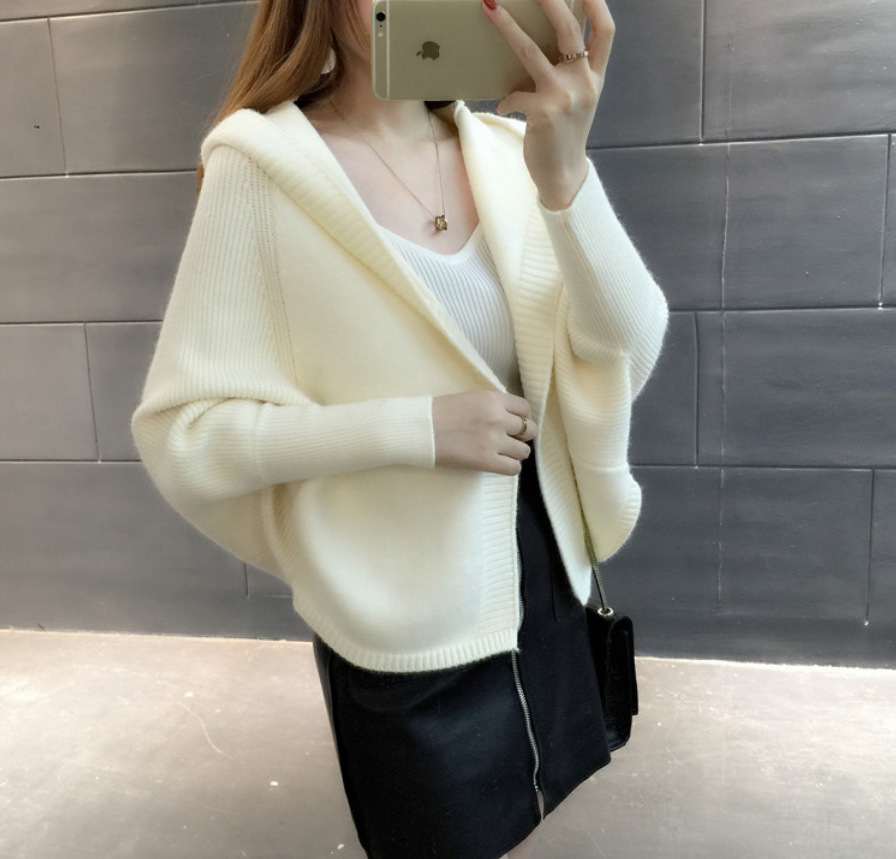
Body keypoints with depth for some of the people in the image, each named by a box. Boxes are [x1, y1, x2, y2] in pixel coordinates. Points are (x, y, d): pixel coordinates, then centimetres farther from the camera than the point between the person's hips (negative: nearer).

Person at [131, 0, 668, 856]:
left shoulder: (510, 152, -3)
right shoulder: (262, 166, -13)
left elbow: (628, 356, -12)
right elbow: (182, 431, -13)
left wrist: (564, 173, -28)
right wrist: (420, 427, -22)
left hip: (540, 577, 5)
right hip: (404, 624, -4)